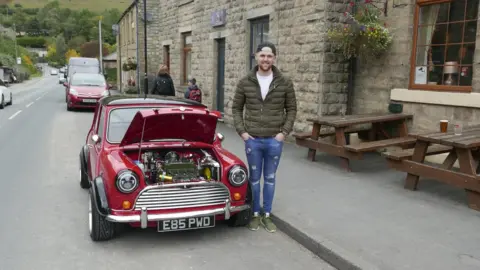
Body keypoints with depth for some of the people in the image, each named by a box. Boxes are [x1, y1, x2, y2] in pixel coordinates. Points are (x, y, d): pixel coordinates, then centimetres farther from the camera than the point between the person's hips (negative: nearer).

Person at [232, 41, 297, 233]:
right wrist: (241, 131, -4)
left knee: (270, 178, 12)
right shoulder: (245, 82, -2)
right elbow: (236, 108, 5)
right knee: (254, 177, 11)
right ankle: (255, 214, 26)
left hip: (274, 140, 0)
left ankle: (267, 215, 26)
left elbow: (291, 109, 4)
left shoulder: (285, 83, -3)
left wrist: (284, 132, -5)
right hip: (252, 140, 0)